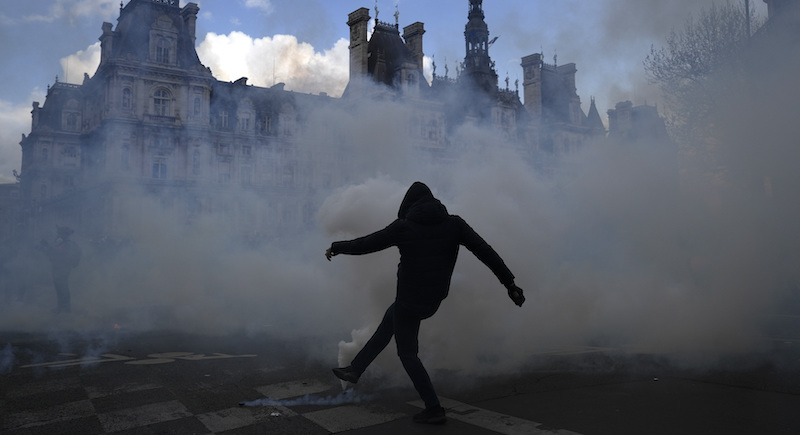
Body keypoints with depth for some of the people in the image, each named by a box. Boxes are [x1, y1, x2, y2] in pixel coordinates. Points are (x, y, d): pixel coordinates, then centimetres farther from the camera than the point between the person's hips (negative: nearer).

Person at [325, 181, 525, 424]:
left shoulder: (403, 226, -11)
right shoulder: (454, 223, -3)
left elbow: (365, 244, -3)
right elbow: (485, 251, -9)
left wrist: (336, 247, 15)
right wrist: (510, 284, -6)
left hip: (409, 299, -6)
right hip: (434, 300, 6)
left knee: (407, 352, 9)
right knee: (390, 319, 26)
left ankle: (434, 409, 7)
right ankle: (355, 370, 32)